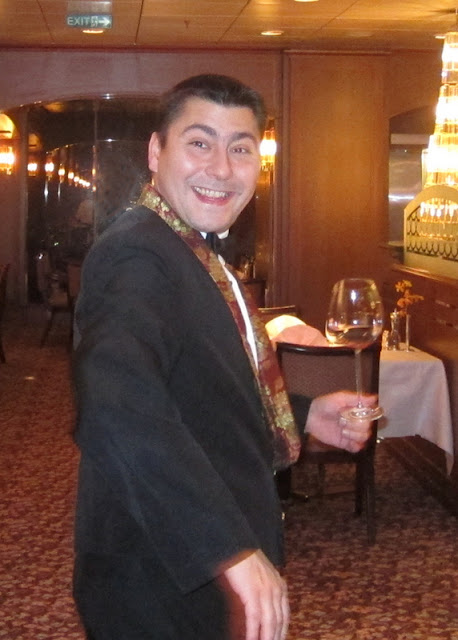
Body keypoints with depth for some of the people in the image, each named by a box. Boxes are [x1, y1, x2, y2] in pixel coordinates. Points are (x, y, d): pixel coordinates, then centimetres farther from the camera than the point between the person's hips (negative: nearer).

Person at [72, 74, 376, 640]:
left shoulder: (195, 255, 8)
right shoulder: (136, 257, -24)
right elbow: (116, 411, -42)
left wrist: (304, 415, 9)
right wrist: (233, 550, -44)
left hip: (211, 566, 10)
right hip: (162, 592, -9)